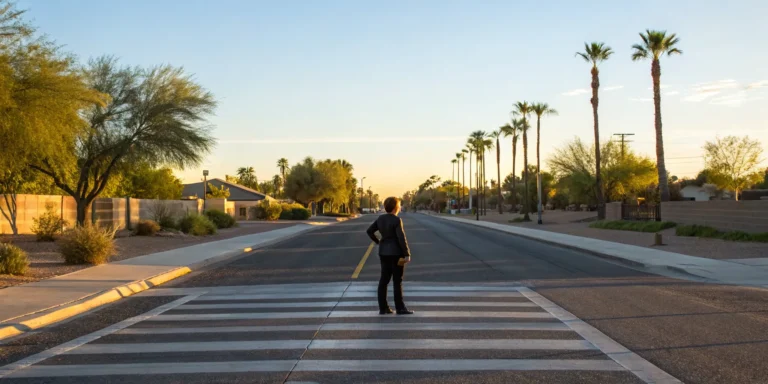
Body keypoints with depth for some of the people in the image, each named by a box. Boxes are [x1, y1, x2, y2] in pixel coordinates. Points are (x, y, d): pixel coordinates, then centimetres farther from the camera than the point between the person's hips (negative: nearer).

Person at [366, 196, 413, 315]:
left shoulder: (380, 218, 5)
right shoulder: (397, 220, -16)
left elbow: (369, 231, 9)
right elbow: (401, 238, -19)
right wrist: (407, 254, -15)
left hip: (384, 252, 7)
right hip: (396, 253, -7)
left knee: (384, 280, 9)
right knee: (397, 281, -1)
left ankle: (383, 308, 11)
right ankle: (400, 308, 4)